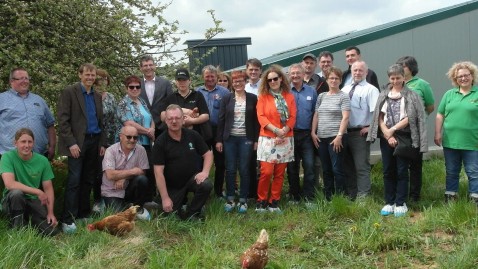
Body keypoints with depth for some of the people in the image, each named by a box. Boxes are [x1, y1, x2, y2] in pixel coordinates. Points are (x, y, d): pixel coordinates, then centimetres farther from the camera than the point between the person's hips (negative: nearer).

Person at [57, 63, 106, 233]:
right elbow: (63, 120, -10)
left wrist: (102, 143, 10)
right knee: (74, 180, -9)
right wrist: (71, 143, -16)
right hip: (77, 142, -6)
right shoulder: (69, 92, -4)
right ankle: (68, 219, -5)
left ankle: (83, 214, 18)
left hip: (94, 142, 6)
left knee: (88, 180, 9)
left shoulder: (97, 96, 14)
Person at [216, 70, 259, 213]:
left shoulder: (253, 98, 2)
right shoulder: (227, 99, 5)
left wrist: (256, 140, -2)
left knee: (244, 170, 2)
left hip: (246, 138, -1)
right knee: (230, 169, 4)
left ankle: (243, 200, 10)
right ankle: (230, 199, 12)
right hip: (230, 138, 1)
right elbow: (221, 120, 4)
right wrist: (219, 140, 0)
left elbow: (256, 120, 3)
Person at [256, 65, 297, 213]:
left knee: (280, 173, 5)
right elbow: (261, 117, -5)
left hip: (285, 139, 3)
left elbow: (293, 117, 4)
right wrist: (276, 130, -15)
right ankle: (261, 201, 4)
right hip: (268, 139, -3)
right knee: (266, 172, -10)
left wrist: (284, 131, -12)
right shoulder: (263, 96, 3)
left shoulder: (289, 96, 10)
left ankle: (274, 202, 13)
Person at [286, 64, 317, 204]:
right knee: (292, 167, 7)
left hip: (306, 134, 0)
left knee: (309, 166, -6)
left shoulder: (311, 92, 7)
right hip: (289, 134, 0)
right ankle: (294, 196, 18)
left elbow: (315, 113, 9)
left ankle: (309, 197, 1)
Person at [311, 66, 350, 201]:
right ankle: (328, 198, 19)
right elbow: (316, 115, 14)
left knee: (337, 169, -5)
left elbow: (345, 117, -9)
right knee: (326, 170, 11)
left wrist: (339, 136, -17)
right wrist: (313, 132, 5)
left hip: (335, 137, -5)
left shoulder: (343, 96, -1)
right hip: (321, 138, 5)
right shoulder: (321, 96, 14)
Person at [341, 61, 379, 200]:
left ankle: (362, 197, 1)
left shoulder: (370, 89, -4)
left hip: (360, 133, -6)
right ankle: (350, 195, 26)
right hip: (344, 132, 6)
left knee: (362, 167, -4)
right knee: (347, 166, 14)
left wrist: (371, 127, -16)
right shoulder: (345, 89, 13)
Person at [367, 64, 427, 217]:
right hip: (386, 137, 3)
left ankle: (401, 204, 7)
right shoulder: (383, 95, 11)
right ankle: (389, 202, 15)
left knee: (401, 171, -1)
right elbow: (379, 117, 4)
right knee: (388, 171, 7)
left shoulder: (411, 95, 1)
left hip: (404, 137, -3)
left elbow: (410, 117, -8)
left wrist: (393, 129, -12)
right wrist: (388, 135, -7)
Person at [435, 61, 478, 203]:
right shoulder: (449, 94, 8)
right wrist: (437, 134, 3)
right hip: (450, 141, 3)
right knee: (451, 172, 15)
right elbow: (440, 115, 9)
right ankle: (450, 197, 26)